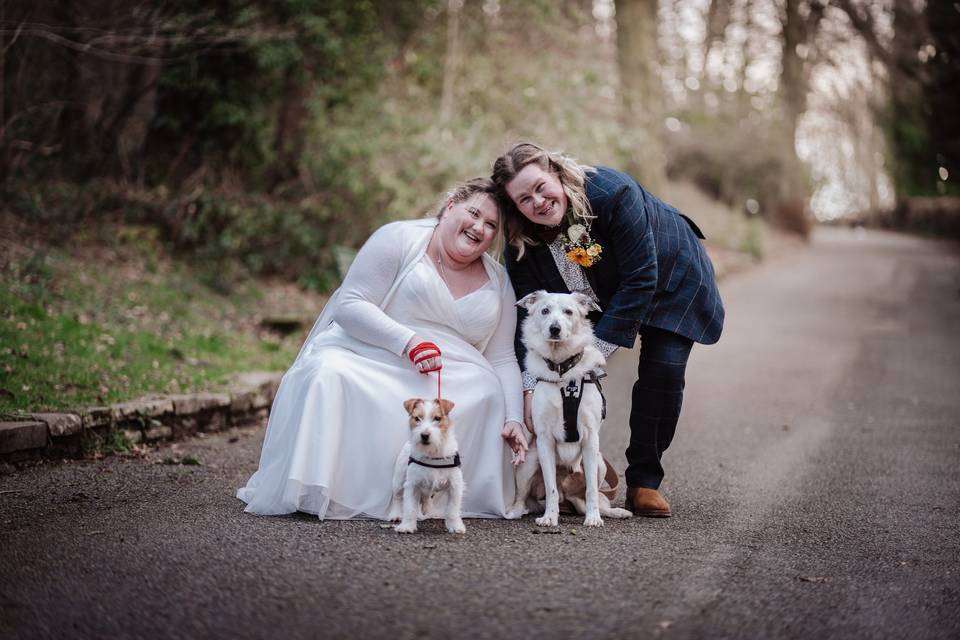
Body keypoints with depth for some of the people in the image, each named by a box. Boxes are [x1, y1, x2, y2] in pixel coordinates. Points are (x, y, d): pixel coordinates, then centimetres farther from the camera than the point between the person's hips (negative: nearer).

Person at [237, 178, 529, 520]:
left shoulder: (498, 282, 12)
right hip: (368, 357, -4)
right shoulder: (400, 239, -3)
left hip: (450, 373, 4)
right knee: (329, 375, -35)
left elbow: (502, 360, 10)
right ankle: (307, 491, -23)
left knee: (489, 391, -26)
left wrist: (514, 419, -7)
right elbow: (349, 305, -10)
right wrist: (406, 341, -23)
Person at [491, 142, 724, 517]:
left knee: (663, 371, -18)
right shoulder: (522, 241, -22)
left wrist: (596, 350, -36)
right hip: (601, 295, 4)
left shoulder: (613, 193, -38)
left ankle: (644, 482, -3)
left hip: (672, 279, -4)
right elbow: (530, 315, -22)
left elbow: (640, 281, -36)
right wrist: (530, 387, -34)